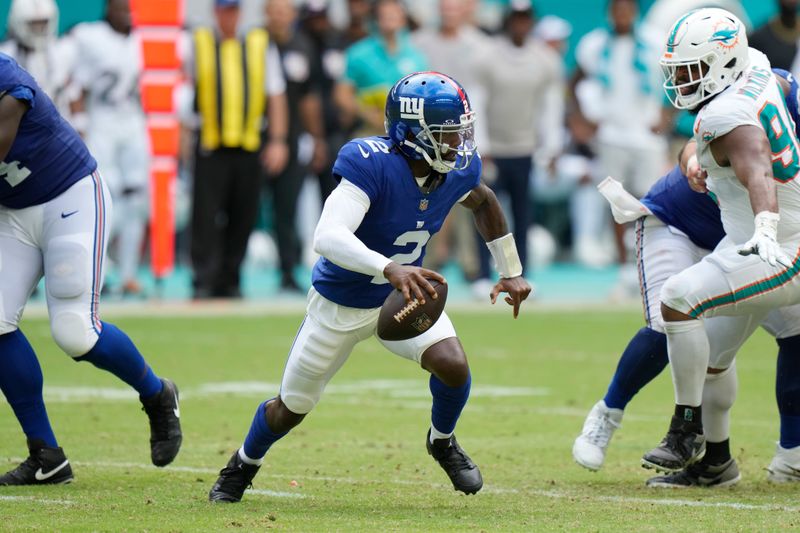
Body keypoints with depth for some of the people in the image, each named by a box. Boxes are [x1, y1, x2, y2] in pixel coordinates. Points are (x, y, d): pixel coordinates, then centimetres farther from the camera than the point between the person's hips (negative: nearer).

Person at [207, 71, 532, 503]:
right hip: (341, 304, -4)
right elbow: (327, 237, -48)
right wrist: (389, 268, -63)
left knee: (453, 365, -22)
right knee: (291, 409, 11)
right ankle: (243, 465, 43)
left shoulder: (457, 170, -16)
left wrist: (511, 271, 11)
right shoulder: (373, 166, -35)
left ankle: (443, 443, 10)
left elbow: (483, 201, 10)